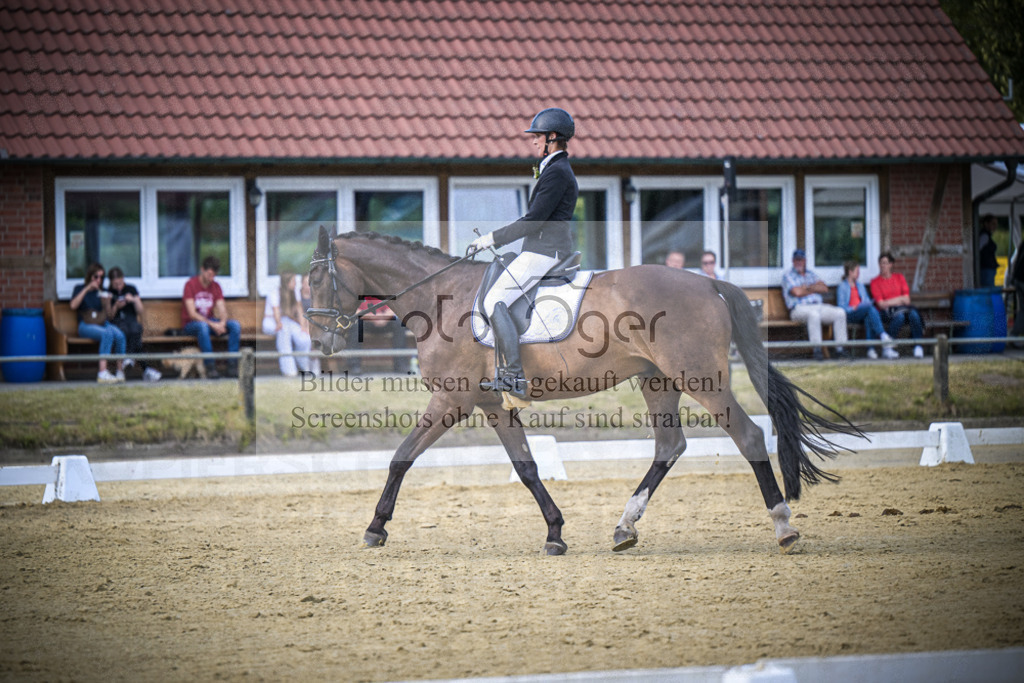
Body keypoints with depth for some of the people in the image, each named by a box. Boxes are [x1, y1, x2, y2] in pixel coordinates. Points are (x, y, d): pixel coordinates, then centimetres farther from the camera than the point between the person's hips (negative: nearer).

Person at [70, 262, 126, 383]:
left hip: (103, 323, 4)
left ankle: (120, 372, -30)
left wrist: (107, 303, -3)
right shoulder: (79, 289, 12)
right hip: (86, 326, -4)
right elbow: (73, 306, -8)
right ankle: (103, 372, -46)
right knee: (107, 334, -36)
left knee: (119, 335, -30)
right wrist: (86, 289, -11)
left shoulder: (103, 292, 21)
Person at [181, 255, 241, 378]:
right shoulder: (190, 284, -11)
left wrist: (222, 323, -22)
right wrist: (212, 324, -27)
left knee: (235, 325, -21)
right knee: (202, 326, -41)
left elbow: (222, 310, 2)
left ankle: (232, 366, -26)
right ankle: (210, 366, -38)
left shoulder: (215, 286, 7)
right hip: (191, 324, -5)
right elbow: (192, 314, -18)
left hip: (211, 322, 5)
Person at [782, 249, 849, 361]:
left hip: (819, 305, 6)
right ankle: (817, 350, -38)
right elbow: (797, 292, -10)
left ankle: (839, 348, -18)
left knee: (840, 313, -17)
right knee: (813, 314, -40)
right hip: (799, 308, -6)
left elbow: (824, 289, 10)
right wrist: (815, 290, 4)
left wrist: (809, 287, -5)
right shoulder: (788, 275, 7)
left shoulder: (810, 274, 25)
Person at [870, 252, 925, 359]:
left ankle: (917, 347, -34)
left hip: (903, 308, 3)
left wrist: (890, 301, -5)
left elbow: (907, 300, 8)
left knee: (914, 314, -31)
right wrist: (899, 299, -5)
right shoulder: (875, 282, 7)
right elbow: (881, 304, -4)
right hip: (886, 312, -3)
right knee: (899, 316, -37)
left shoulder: (899, 278, 16)